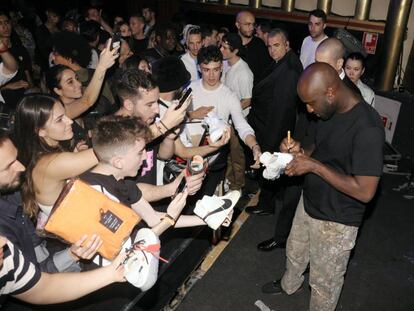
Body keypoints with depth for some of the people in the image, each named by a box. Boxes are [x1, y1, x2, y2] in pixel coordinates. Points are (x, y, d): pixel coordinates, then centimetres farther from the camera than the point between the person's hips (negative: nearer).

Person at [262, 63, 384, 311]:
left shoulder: (368, 128, -31)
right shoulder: (331, 112, -5)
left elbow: (365, 191, -31)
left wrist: (314, 166, -28)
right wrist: (300, 150, -10)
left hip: (336, 221, -8)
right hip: (309, 204, 8)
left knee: (324, 281, 14)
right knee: (295, 251, 32)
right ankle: (289, 285, 61)